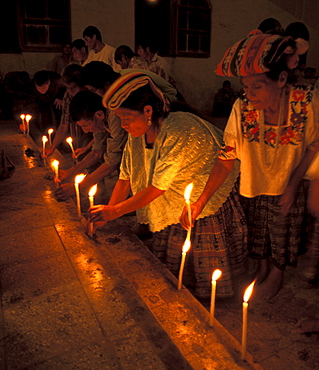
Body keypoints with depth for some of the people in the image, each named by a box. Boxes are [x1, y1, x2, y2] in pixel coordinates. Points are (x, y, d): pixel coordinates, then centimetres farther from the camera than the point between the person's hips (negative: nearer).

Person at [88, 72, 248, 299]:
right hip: (172, 209, 7)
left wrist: (115, 211, -25)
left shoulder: (179, 132, -35)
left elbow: (157, 188, -31)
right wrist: (105, 215, -11)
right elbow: (126, 178, -5)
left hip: (208, 205, -7)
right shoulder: (137, 134, -9)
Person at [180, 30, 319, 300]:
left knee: (283, 231, 17)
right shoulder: (242, 108, -21)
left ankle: (277, 274, 46)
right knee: (257, 231, 19)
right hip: (253, 186, 1)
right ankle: (262, 268, 49)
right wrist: (200, 202, -28)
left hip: (288, 188, -1)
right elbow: (226, 158, -21)